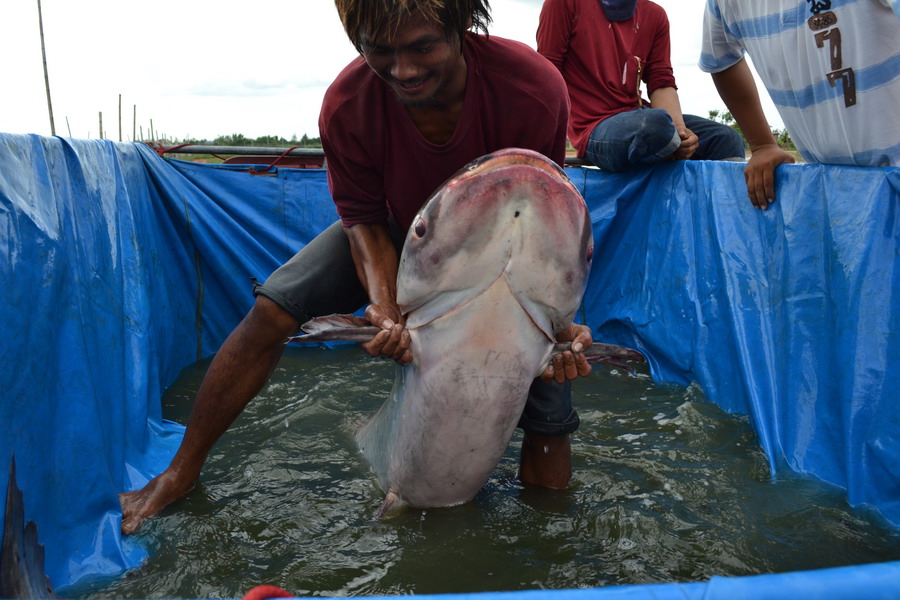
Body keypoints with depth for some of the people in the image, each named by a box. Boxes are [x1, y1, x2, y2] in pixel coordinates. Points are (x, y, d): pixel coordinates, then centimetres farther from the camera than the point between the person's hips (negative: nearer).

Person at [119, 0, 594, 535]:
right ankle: (182, 471, 3)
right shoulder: (348, 107, -29)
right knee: (273, 308, -14)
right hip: (403, 230, 1)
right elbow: (365, 219, -17)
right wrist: (386, 307, -35)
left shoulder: (534, 90, -35)